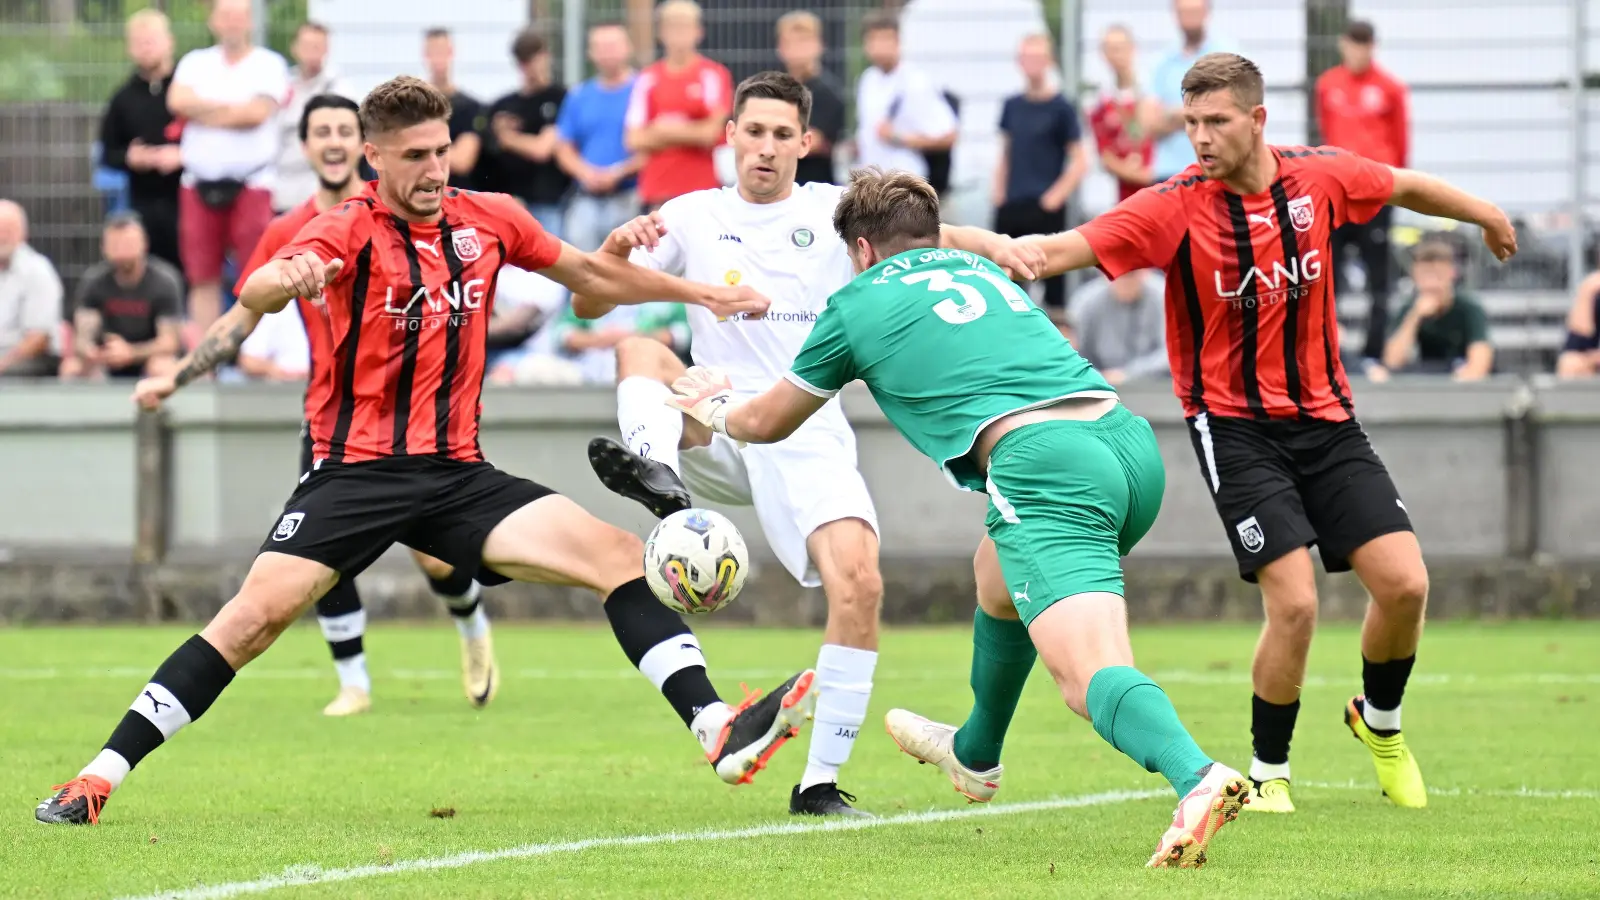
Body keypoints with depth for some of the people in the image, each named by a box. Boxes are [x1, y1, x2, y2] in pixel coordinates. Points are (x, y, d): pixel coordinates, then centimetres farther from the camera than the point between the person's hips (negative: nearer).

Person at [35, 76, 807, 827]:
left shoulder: (488, 221, 6)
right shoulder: (350, 231, -8)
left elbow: (588, 274, 25)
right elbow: (256, 292, -29)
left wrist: (699, 294, 28)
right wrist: (287, 279, -53)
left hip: (458, 475, 4)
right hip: (358, 470, -4)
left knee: (621, 557, -11)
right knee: (260, 610, -19)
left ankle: (721, 732, -13)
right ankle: (101, 777, -14)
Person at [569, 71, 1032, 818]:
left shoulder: (833, 210, 7)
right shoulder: (693, 217, 9)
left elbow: (927, 236, -8)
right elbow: (589, 304, 5)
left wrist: (999, 246, -29)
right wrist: (615, 251, -17)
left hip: (809, 439, -1)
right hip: (716, 432, 1)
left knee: (859, 582, -22)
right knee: (638, 347, -25)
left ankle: (820, 781, -13)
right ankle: (659, 480, -52)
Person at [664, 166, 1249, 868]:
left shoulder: (860, 302, 15)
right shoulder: (980, 268, 31)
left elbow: (765, 423, 30)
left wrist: (714, 407, 53)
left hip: (1045, 465, -7)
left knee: (1090, 677, -21)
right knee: (998, 576, 36)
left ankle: (1196, 778, -49)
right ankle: (975, 756, 56)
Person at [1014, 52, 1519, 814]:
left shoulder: (1319, 177, -4)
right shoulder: (1175, 207, -15)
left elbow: (1407, 186, 16)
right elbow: (1062, 250, -23)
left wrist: (1486, 216, 31)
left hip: (1326, 420, 4)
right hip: (1236, 427, -4)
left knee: (1404, 583, -6)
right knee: (1294, 602, -17)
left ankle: (1380, 720, 25)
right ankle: (1268, 772, 6)